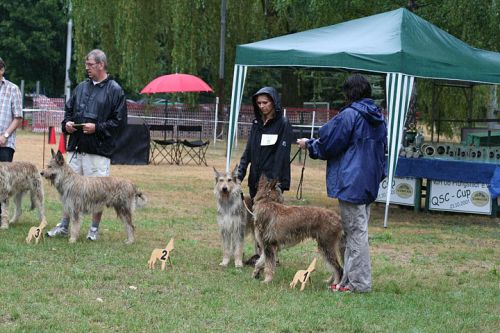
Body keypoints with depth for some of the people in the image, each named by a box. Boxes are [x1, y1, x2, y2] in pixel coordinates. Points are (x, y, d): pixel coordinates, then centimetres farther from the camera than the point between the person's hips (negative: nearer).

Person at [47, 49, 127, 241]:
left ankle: (94, 229, 12)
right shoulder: (81, 87, 14)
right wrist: (67, 123, 2)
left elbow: (120, 121, -8)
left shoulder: (115, 91, -5)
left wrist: (97, 128, -16)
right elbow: (68, 109, 22)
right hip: (76, 147, 6)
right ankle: (64, 225, 18)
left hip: (99, 150, -6)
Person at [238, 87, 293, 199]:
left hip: (273, 180, -6)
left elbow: (282, 156, -11)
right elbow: (248, 151, 13)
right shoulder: (257, 123, 12)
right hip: (255, 180, 6)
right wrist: (239, 173, 4)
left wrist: (275, 180, -17)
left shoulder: (283, 124, -6)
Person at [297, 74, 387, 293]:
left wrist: (309, 144, 8)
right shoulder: (378, 118, 13)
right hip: (370, 182, 9)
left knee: (355, 232, -4)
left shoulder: (350, 114, -13)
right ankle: (349, 279, 18)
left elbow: (329, 143, -10)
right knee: (358, 230, 13)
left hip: (351, 182, -9)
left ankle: (359, 283, -2)